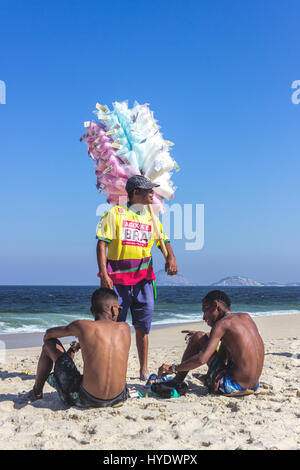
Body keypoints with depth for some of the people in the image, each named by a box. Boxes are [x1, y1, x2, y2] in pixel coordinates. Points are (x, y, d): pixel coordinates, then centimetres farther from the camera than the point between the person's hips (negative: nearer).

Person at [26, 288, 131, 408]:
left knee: (49, 343, 14)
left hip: (86, 400, -3)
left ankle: (37, 392, 35)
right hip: (118, 398, 4)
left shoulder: (82, 326, -8)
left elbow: (49, 333, 11)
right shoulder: (125, 328, 0)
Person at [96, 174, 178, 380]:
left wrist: (171, 258, -5)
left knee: (143, 326, 7)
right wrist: (104, 274, -16)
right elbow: (102, 244, -6)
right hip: (118, 276, -4)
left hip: (143, 276, 4)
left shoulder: (151, 217, 13)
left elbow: (164, 240, 18)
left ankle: (144, 370, 17)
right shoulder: (115, 213, -2)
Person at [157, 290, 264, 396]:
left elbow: (202, 359, -21)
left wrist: (173, 368, -8)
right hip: (253, 386, 8)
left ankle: (177, 381, 10)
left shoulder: (222, 324, -12)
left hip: (233, 386, -8)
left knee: (198, 337, 2)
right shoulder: (246, 317, 10)